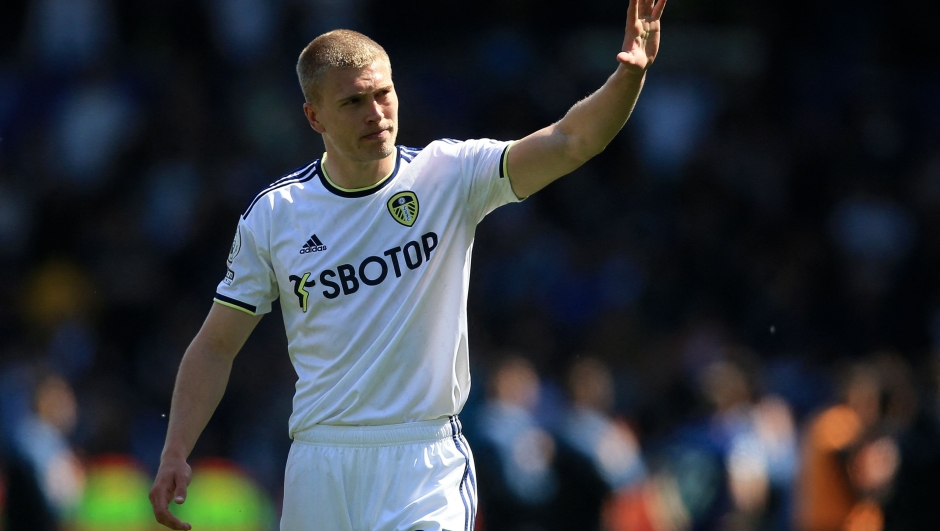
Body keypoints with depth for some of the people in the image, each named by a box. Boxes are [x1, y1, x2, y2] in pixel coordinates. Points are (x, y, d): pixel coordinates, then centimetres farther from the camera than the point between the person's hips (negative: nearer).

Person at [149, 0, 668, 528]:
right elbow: (217, 345, 7)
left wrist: (630, 73, -34)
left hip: (425, 465, -2)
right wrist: (175, 455, -3)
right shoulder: (272, 215, 1)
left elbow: (569, 142, -16)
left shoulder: (450, 176, -2)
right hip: (317, 466, 2)